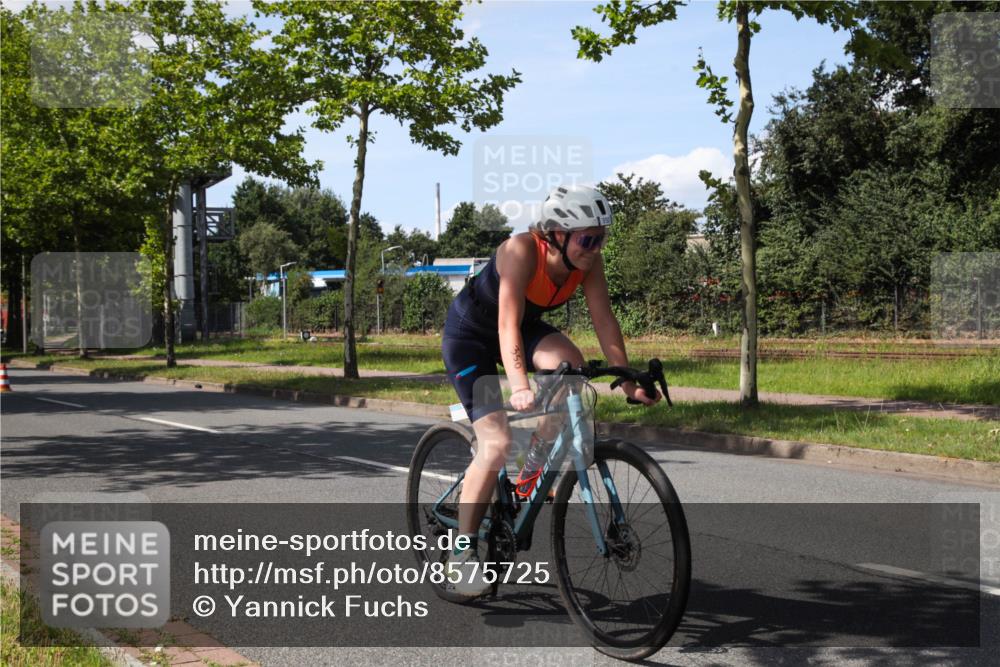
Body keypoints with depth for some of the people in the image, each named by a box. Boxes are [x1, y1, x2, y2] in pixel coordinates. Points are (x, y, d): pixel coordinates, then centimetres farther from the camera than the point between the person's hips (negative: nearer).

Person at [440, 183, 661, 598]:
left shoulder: (588, 260, -18)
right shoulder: (522, 250, -34)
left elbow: (604, 319, -16)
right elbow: (508, 324, -41)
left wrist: (628, 382, -22)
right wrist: (519, 387, -54)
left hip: (527, 326, 5)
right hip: (469, 334, -5)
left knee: (571, 366, -28)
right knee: (497, 444, -18)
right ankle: (461, 553, -7)